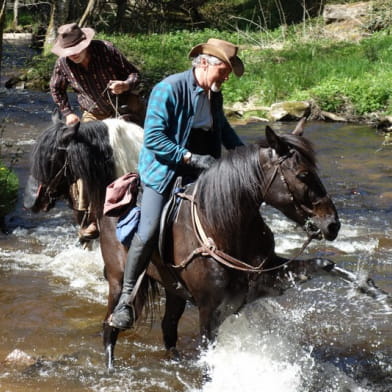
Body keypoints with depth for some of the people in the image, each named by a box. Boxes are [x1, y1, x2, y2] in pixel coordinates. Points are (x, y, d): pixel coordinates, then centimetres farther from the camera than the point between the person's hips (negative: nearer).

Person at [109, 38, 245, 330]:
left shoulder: (214, 95, 10)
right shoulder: (169, 89, -14)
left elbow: (223, 129, 30)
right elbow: (154, 138, -20)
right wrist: (192, 158, -25)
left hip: (201, 172, 8)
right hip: (164, 172, -7)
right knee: (148, 233, -19)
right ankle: (126, 298, -8)